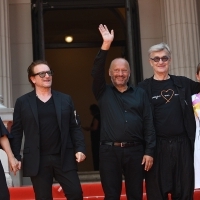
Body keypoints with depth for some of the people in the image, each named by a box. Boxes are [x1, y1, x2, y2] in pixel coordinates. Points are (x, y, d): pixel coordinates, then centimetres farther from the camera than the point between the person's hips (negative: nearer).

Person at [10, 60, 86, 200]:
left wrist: (80, 148, -3)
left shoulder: (65, 99, 8)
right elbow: (16, 131, 3)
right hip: (37, 160, -1)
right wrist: (15, 156, -3)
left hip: (64, 158, 1)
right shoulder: (22, 102, 3)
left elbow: (75, 127, 8)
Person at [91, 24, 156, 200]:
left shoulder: (140, 94, 8)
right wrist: (106, 45, -18)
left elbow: (148, 124, 5)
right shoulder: (104, 93, 8)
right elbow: (96, 72, -9)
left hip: (135, 150, 1)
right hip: (109, 151, 0)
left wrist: (149, 151, -3)